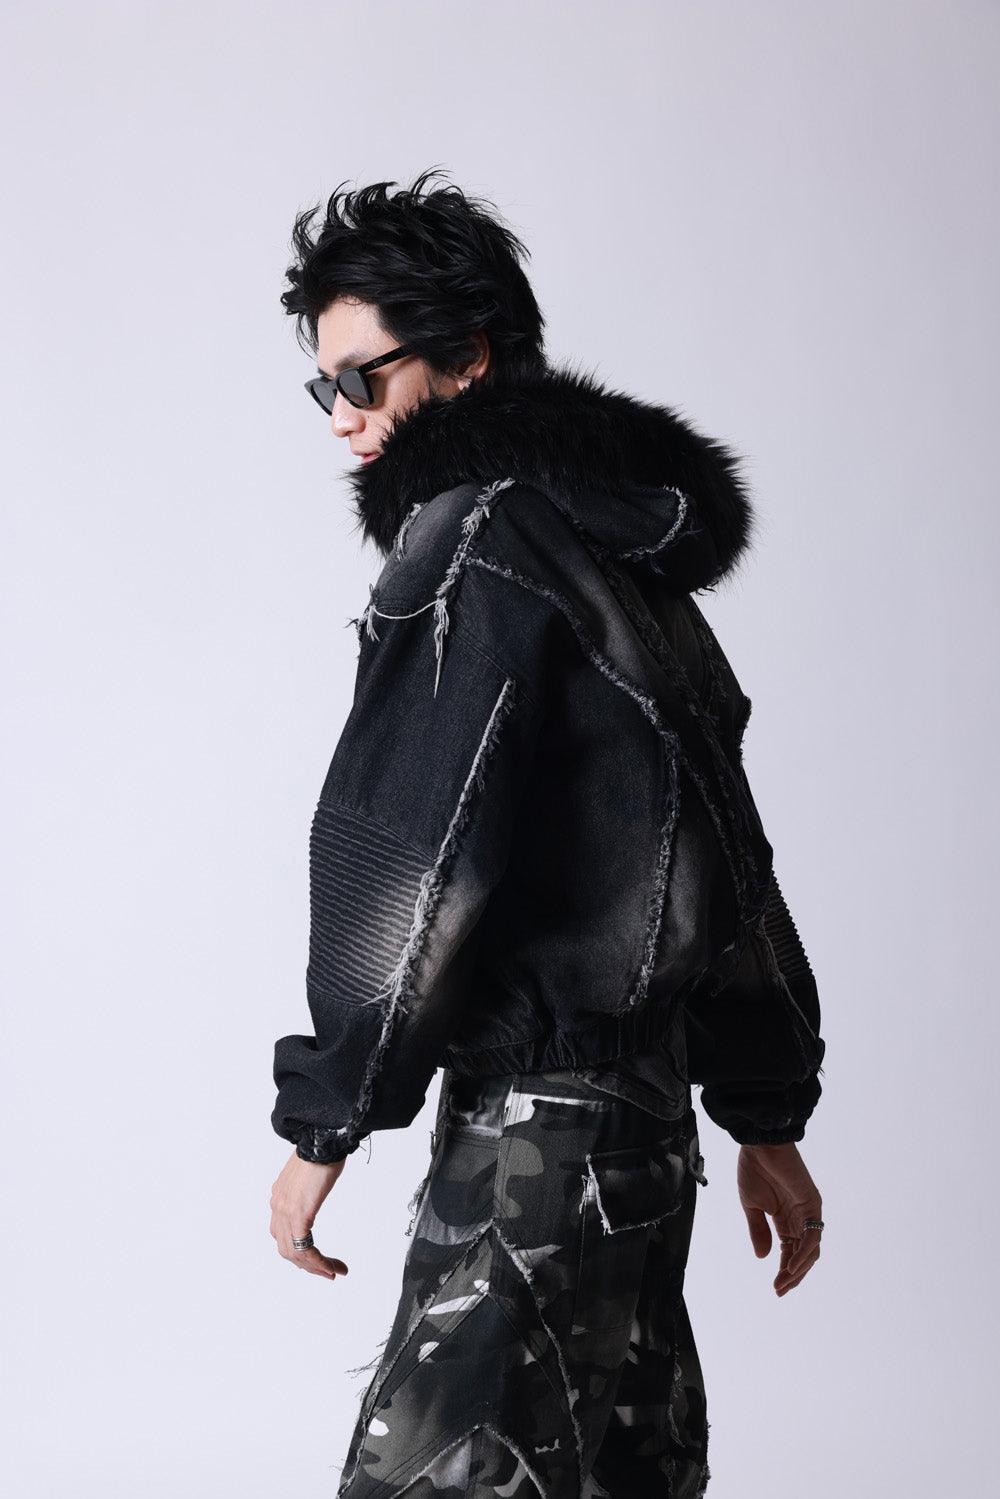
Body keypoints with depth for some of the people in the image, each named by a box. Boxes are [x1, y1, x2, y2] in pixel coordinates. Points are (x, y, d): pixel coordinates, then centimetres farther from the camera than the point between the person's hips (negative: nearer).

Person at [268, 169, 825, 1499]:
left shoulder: (478, 548, -11)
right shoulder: (623, 548, 18)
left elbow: (418, 861, -17)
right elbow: (723, 852, 20)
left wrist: (325, 1118, -10)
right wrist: (766, 1115, 23)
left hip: (536, 1134, -10)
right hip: (646, 1110, 10)